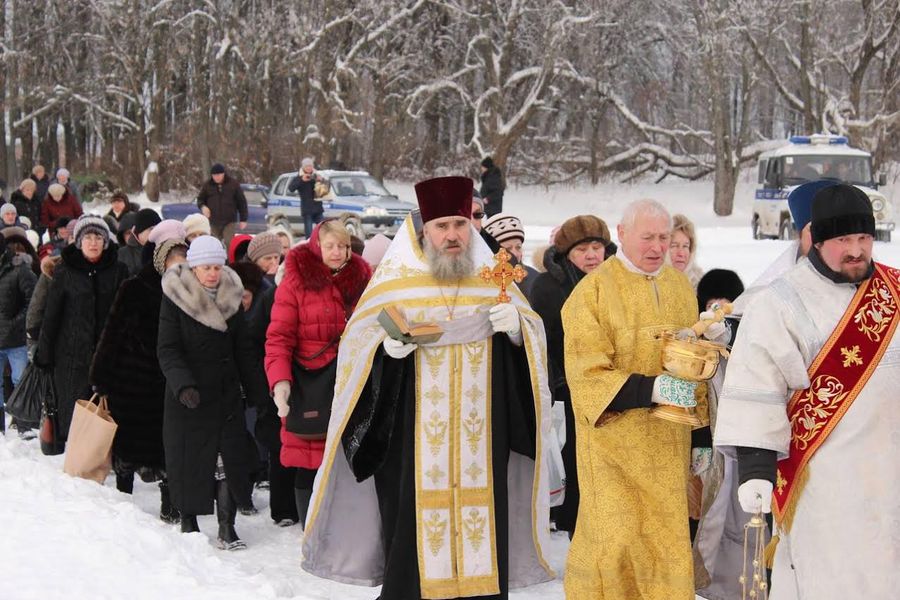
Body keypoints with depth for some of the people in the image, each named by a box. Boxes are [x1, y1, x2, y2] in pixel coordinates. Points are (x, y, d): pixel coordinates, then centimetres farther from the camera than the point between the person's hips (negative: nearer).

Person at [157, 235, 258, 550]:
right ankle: (188, 521, 18)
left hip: (226, 393, 3)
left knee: (230, 459, -4)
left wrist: (252, 388, 10)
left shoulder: (231, 295, 6)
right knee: (188, 458, 3)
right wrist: (183, 384, -25)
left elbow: (242, 348, 14)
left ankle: (226, 526, 2)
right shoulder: (175, 297, -7)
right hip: (188, 395, -3)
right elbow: (167, 349, -11)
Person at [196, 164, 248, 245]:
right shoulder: (207, 185, 3)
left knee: (229, 244, -11)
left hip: (229, 221, -2)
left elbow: (241, 201, 5)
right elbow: (200, 199, 15)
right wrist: (203, 206, -10)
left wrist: (243, 220, 3)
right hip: (213, 222, 2)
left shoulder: (233, 183, 0)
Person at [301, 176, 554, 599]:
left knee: (480, 519, 1)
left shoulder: (494, 279, 8)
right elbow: (358, 344, 4)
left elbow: (534, 333, 13)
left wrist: (517, 327, -9)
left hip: (481, 440, 2)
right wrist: (386, 346, -17)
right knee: (414, 526, -5)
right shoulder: (394, 280, 1)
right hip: (411, 441, -2)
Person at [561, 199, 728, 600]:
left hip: (668, 440, 5)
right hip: (616, 436, -5)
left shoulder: (679, 285, 10)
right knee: (617, 539, -6)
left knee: (665, 534, 5)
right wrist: (650, 388, -25)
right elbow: (587, 375, -15)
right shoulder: (593, 291, -9)